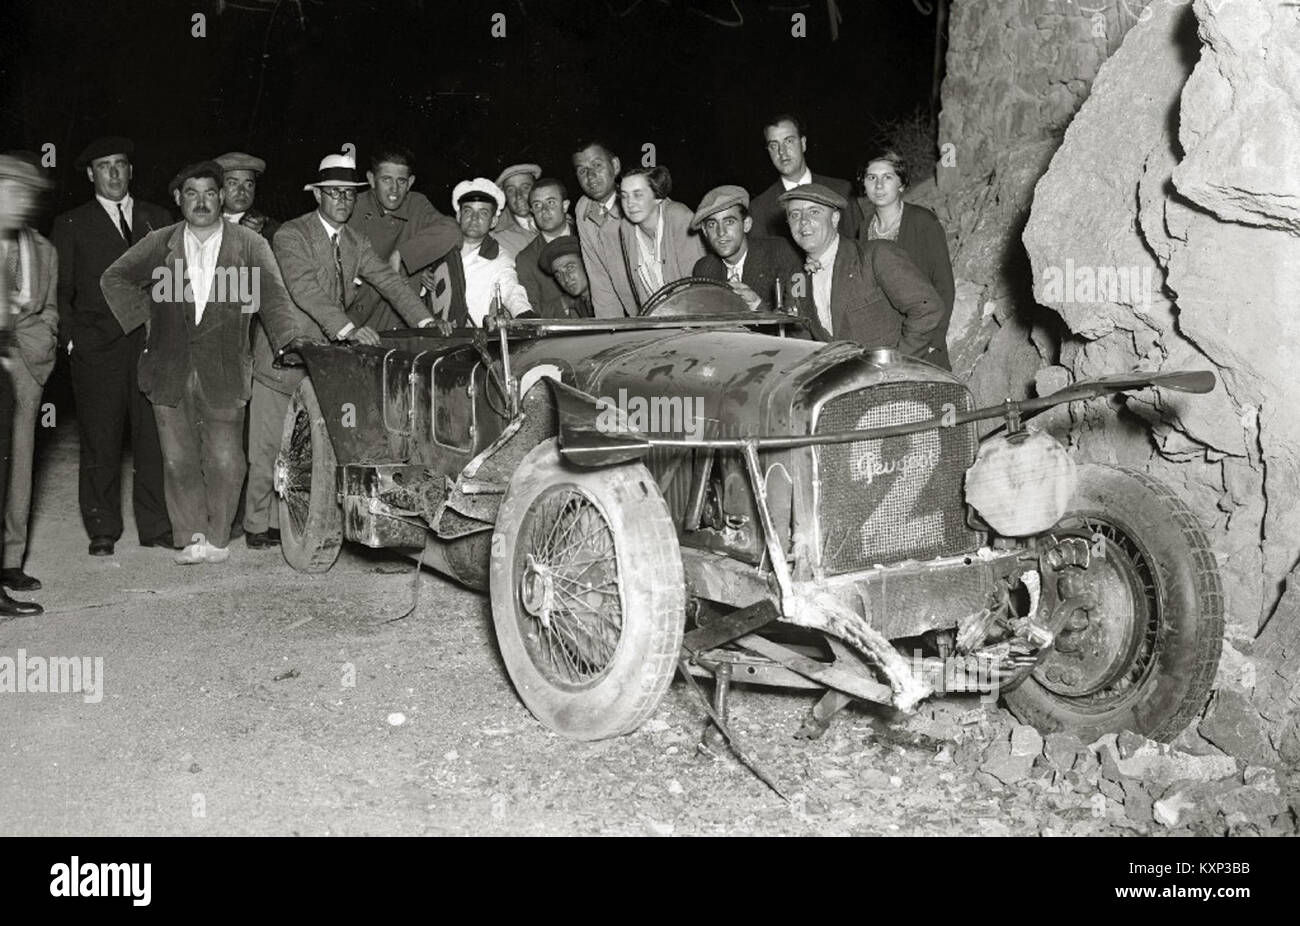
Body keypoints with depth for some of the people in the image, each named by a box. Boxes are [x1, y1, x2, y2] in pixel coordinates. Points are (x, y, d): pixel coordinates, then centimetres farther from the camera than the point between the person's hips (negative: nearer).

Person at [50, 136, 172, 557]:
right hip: (97, 349, -1)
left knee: (155, 438, -1)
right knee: (99, 442, -1)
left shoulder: (158, 218, 16)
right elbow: (60, 290, 9)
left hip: (153, 344, 1)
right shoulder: (71, 225, 11)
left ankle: (156, 527, 7)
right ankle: (102, 530, 8)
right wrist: (70, 337, -2)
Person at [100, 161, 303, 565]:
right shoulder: (158, 244, 6)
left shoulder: (251, 245, 1)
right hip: (170, 374, 2)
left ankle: (217, 539, 15)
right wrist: (144, 315, 5)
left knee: (225, 462, -1)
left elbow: (273, 297, -7)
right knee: (179, 460, 5)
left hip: (224, 375, -2)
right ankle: (192, 538, 17)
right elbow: (114, 278, 17)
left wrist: (291, 346, -19)